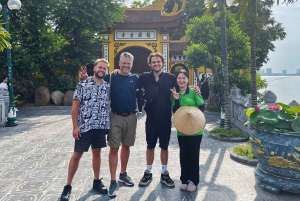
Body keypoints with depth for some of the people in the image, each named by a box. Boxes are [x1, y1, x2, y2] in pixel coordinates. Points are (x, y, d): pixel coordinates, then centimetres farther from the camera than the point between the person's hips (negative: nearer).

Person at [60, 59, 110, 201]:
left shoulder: (108, 86, 6)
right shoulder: (83, 84, -5)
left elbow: (111, 104, 13)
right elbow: (75, 106, -6)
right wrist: (75, 126, -11)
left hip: (101, 126, 4)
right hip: (84, 126, -3)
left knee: (97, 153, 14)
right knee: (77, 155, 2)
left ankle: (96, 181, 28)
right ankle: (68, 186, 13)